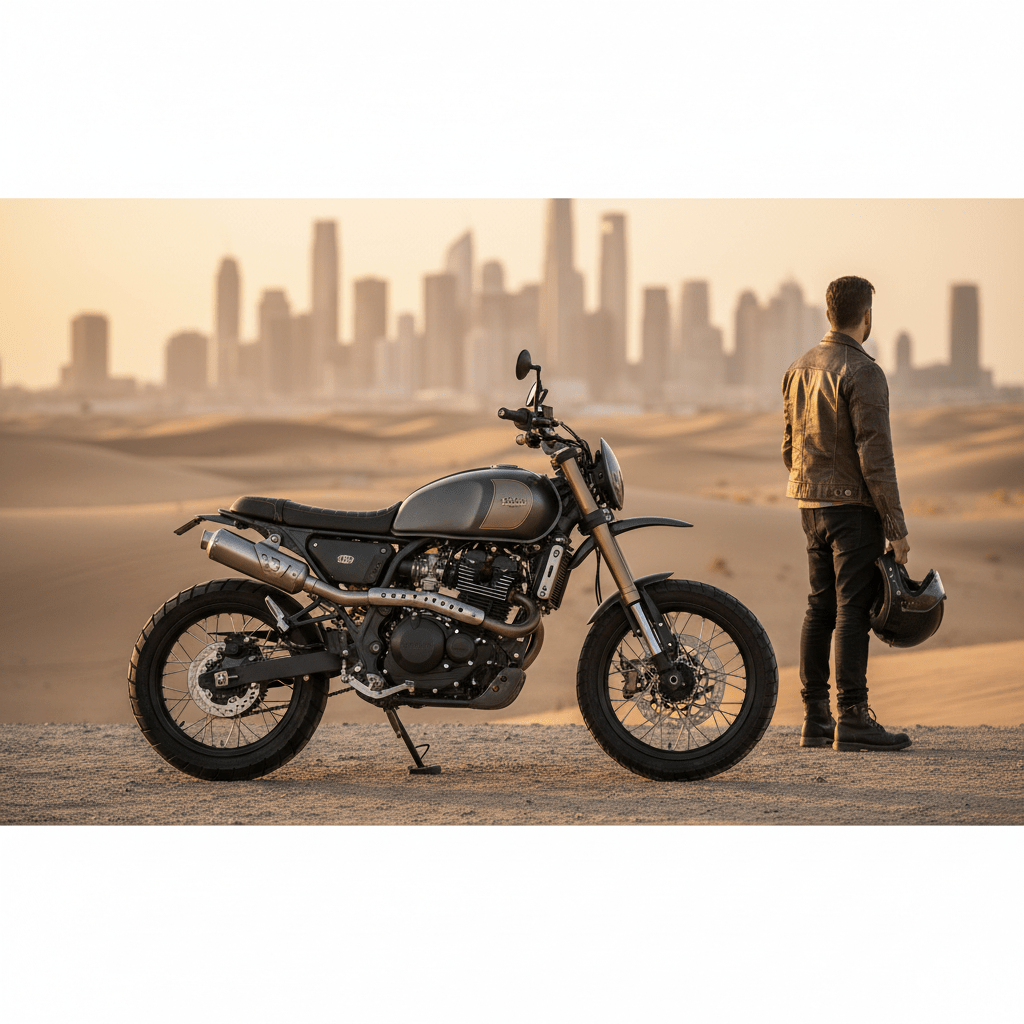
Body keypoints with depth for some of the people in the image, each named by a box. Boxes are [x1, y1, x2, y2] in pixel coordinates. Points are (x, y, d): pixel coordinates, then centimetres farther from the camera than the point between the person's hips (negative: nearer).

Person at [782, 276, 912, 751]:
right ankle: (852, 720, -6)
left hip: (813, 506, 8)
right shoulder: (862, 373, -14)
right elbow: (875, 456, -18)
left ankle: (815, 718, 12)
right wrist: (897, 526, -14)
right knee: (853, 610, -6)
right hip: (854, 505, -8)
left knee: (821, 608, 10)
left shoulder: (799, 368, 11)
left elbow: (790, 448, 17)